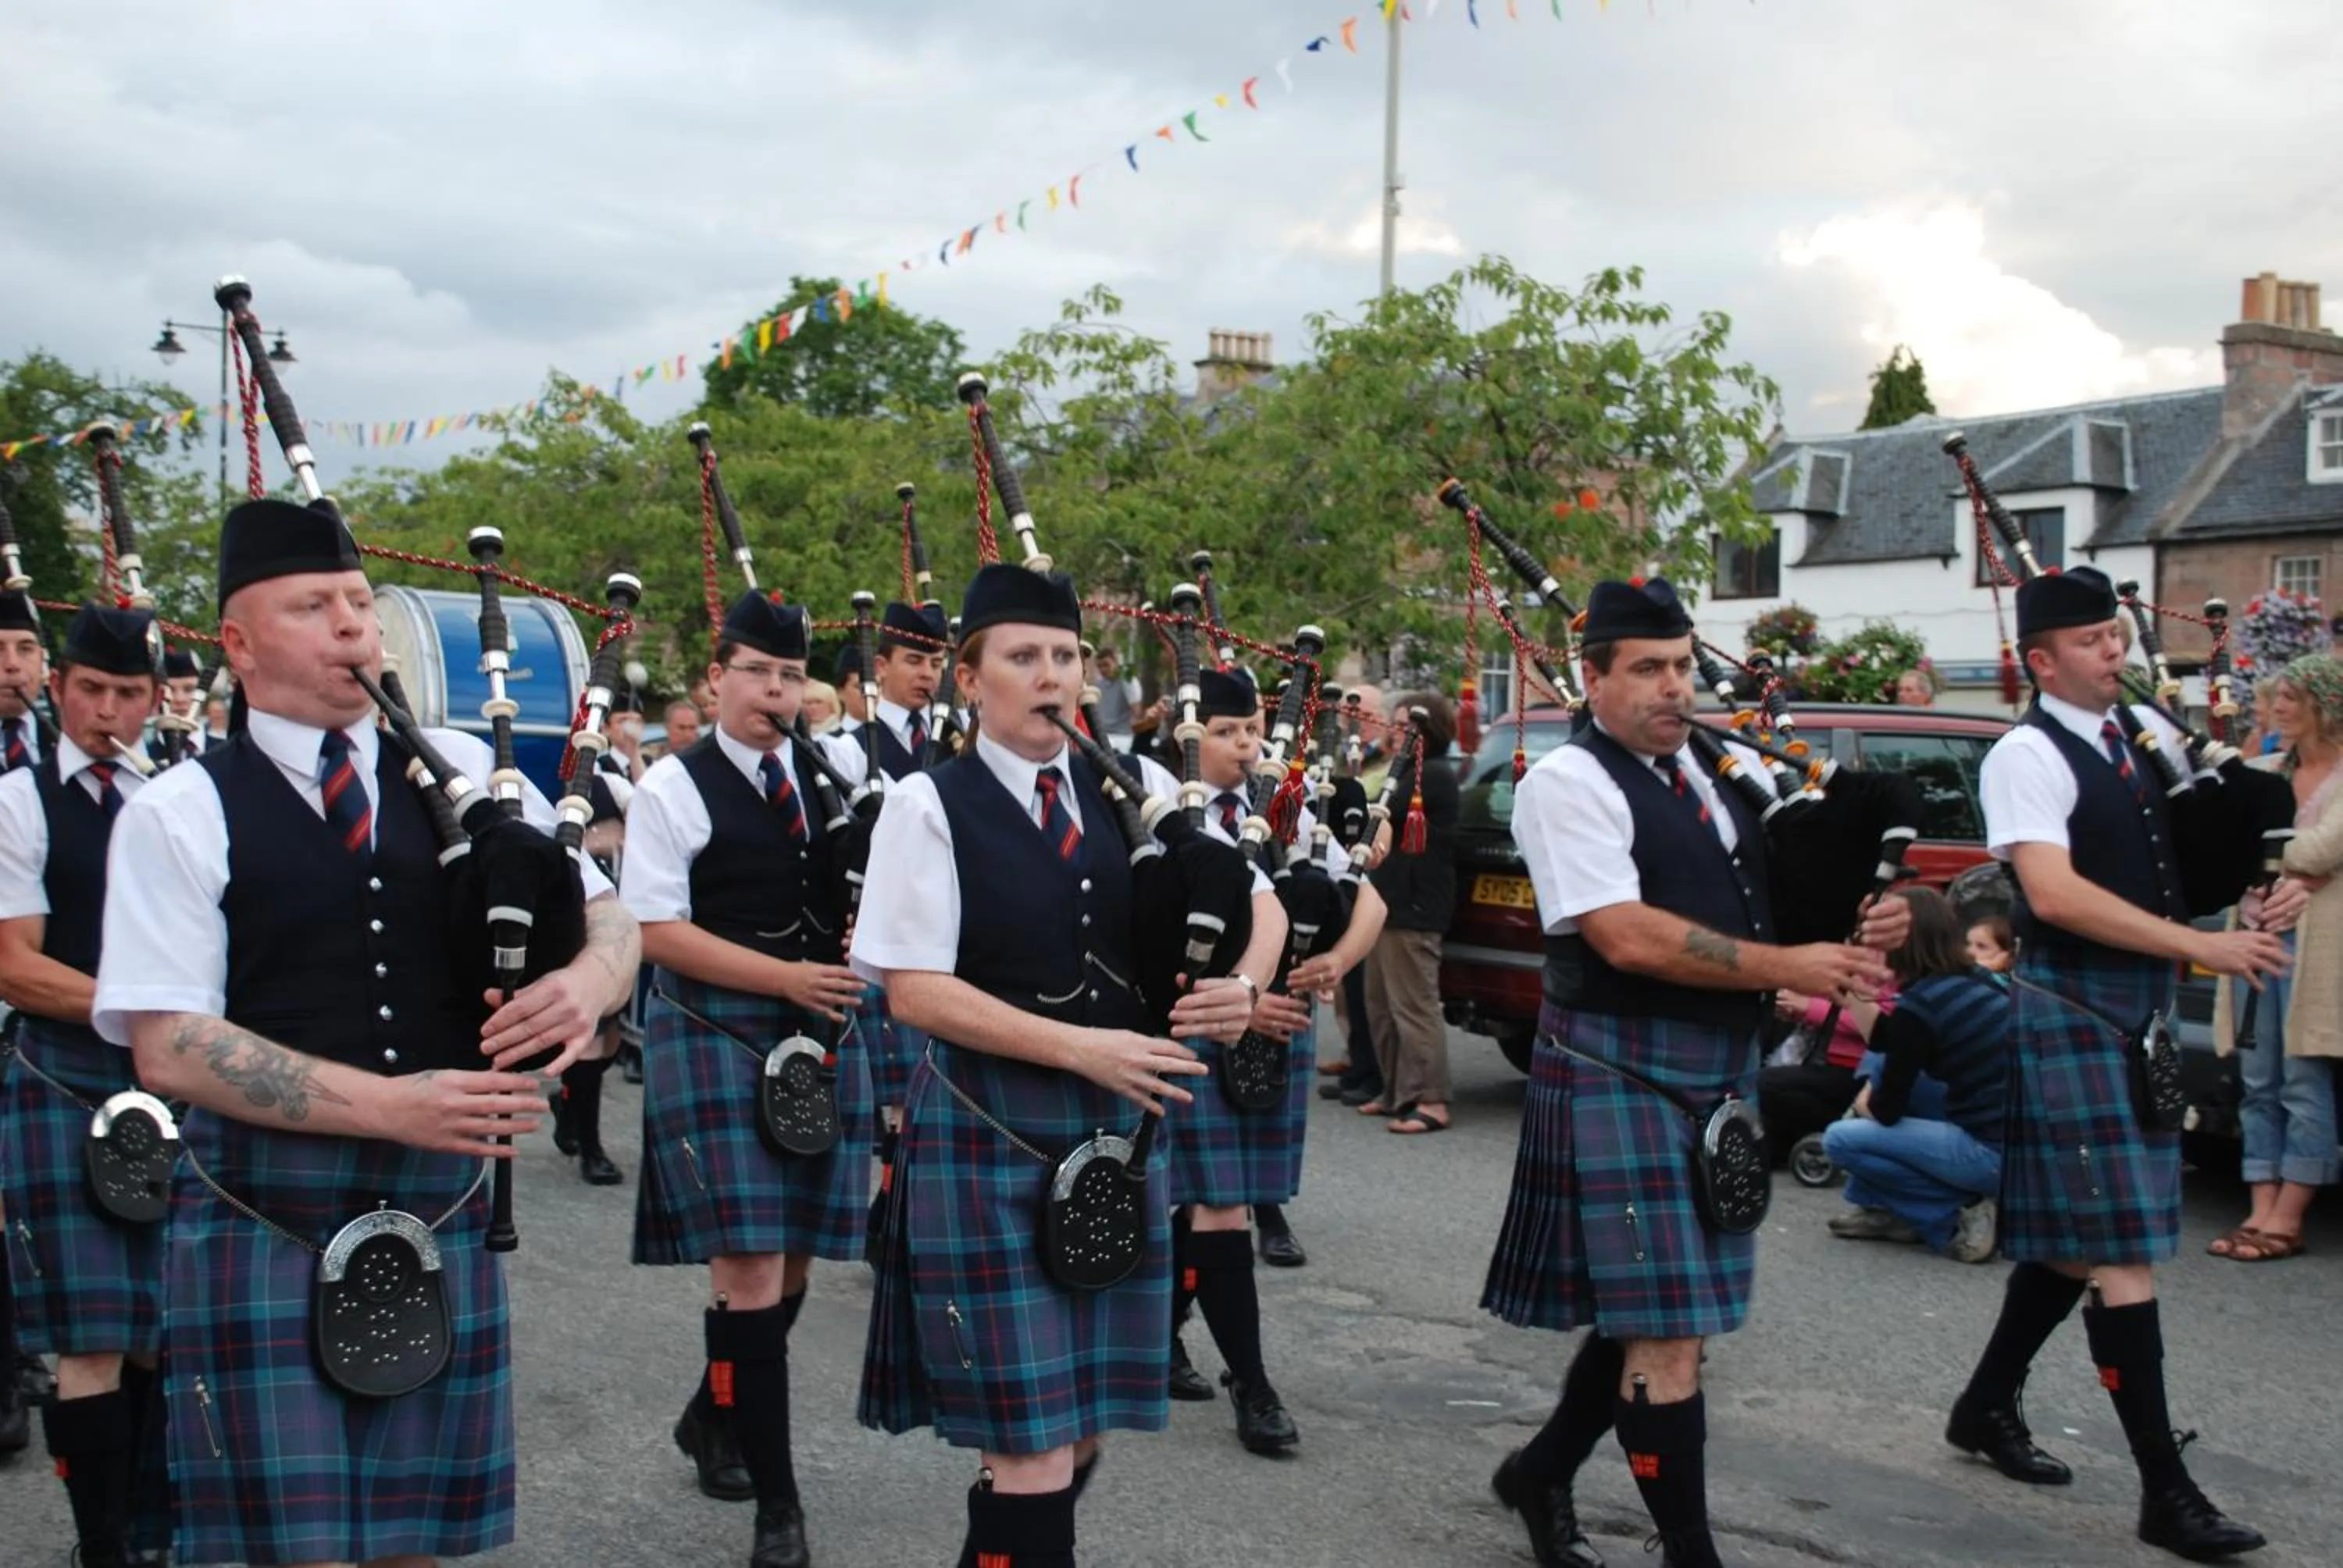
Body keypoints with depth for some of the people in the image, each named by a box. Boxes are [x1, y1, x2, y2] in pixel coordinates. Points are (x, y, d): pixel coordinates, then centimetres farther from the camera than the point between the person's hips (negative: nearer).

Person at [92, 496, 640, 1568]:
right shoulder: (178, 816, -3)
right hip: (263, 1226, -3)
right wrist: (393, 1104, -19)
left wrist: (587, 979, -14)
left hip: (443, 1210, 4)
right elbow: (167, 1045, -10)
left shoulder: (462, 773, 8)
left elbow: (607, 914, 12)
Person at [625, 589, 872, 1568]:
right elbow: (656, 931, -10)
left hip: (821, 1042, 5)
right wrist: (787, 978, -16)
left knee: (790, 1263, 10)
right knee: (748, 1269, -9)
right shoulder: (673, 788, -5)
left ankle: (714, 1420, 36)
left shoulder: (827, 782, 10)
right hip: (716, 1039, -5)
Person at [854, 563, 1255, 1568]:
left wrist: (1238, 988, -11)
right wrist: (1080, 1047, -19)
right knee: (1030, 1437, -4)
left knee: (1082, 1426, 12)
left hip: (1117, 1125, 5)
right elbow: (914, 992, -13)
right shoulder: (929, 805, -6)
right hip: (989, 1132, -5)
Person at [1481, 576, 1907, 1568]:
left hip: (1720, 1074, 8)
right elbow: (1628, 938, -21)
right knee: (1667, 1330, -4)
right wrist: (1788, 968, -20)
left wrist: (1858, 924, -5)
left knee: (1654, 1311, 15)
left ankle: (1543, 1471, 34)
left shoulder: (1721, 772, 11)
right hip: (1622, 1075, -8)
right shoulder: (1568, 782, -12)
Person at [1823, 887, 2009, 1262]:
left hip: (1995, 1156, -9)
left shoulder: (1917, 1007, -16)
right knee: (1889, 1070, 20)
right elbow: (1884, 1041, 21)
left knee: (1840, 1139, -5)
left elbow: (1887, 1111, -7)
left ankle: (1959, 1216, -3)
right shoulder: (1974, 981, 9)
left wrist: (1865, 1102, 13)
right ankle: (1888, 1211, 21)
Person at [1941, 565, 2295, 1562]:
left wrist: (2249, 906, -2)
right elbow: (2052, 892, -24)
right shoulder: (2025, 757, -13)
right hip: (2071, 1008, -8)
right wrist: (2202, 946, -25)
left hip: (2142, 1008, 8)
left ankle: (1987, 1406, 31)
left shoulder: (2147, 730, 12)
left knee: (2077, 1238, 15)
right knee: (2121, 1253, -6)